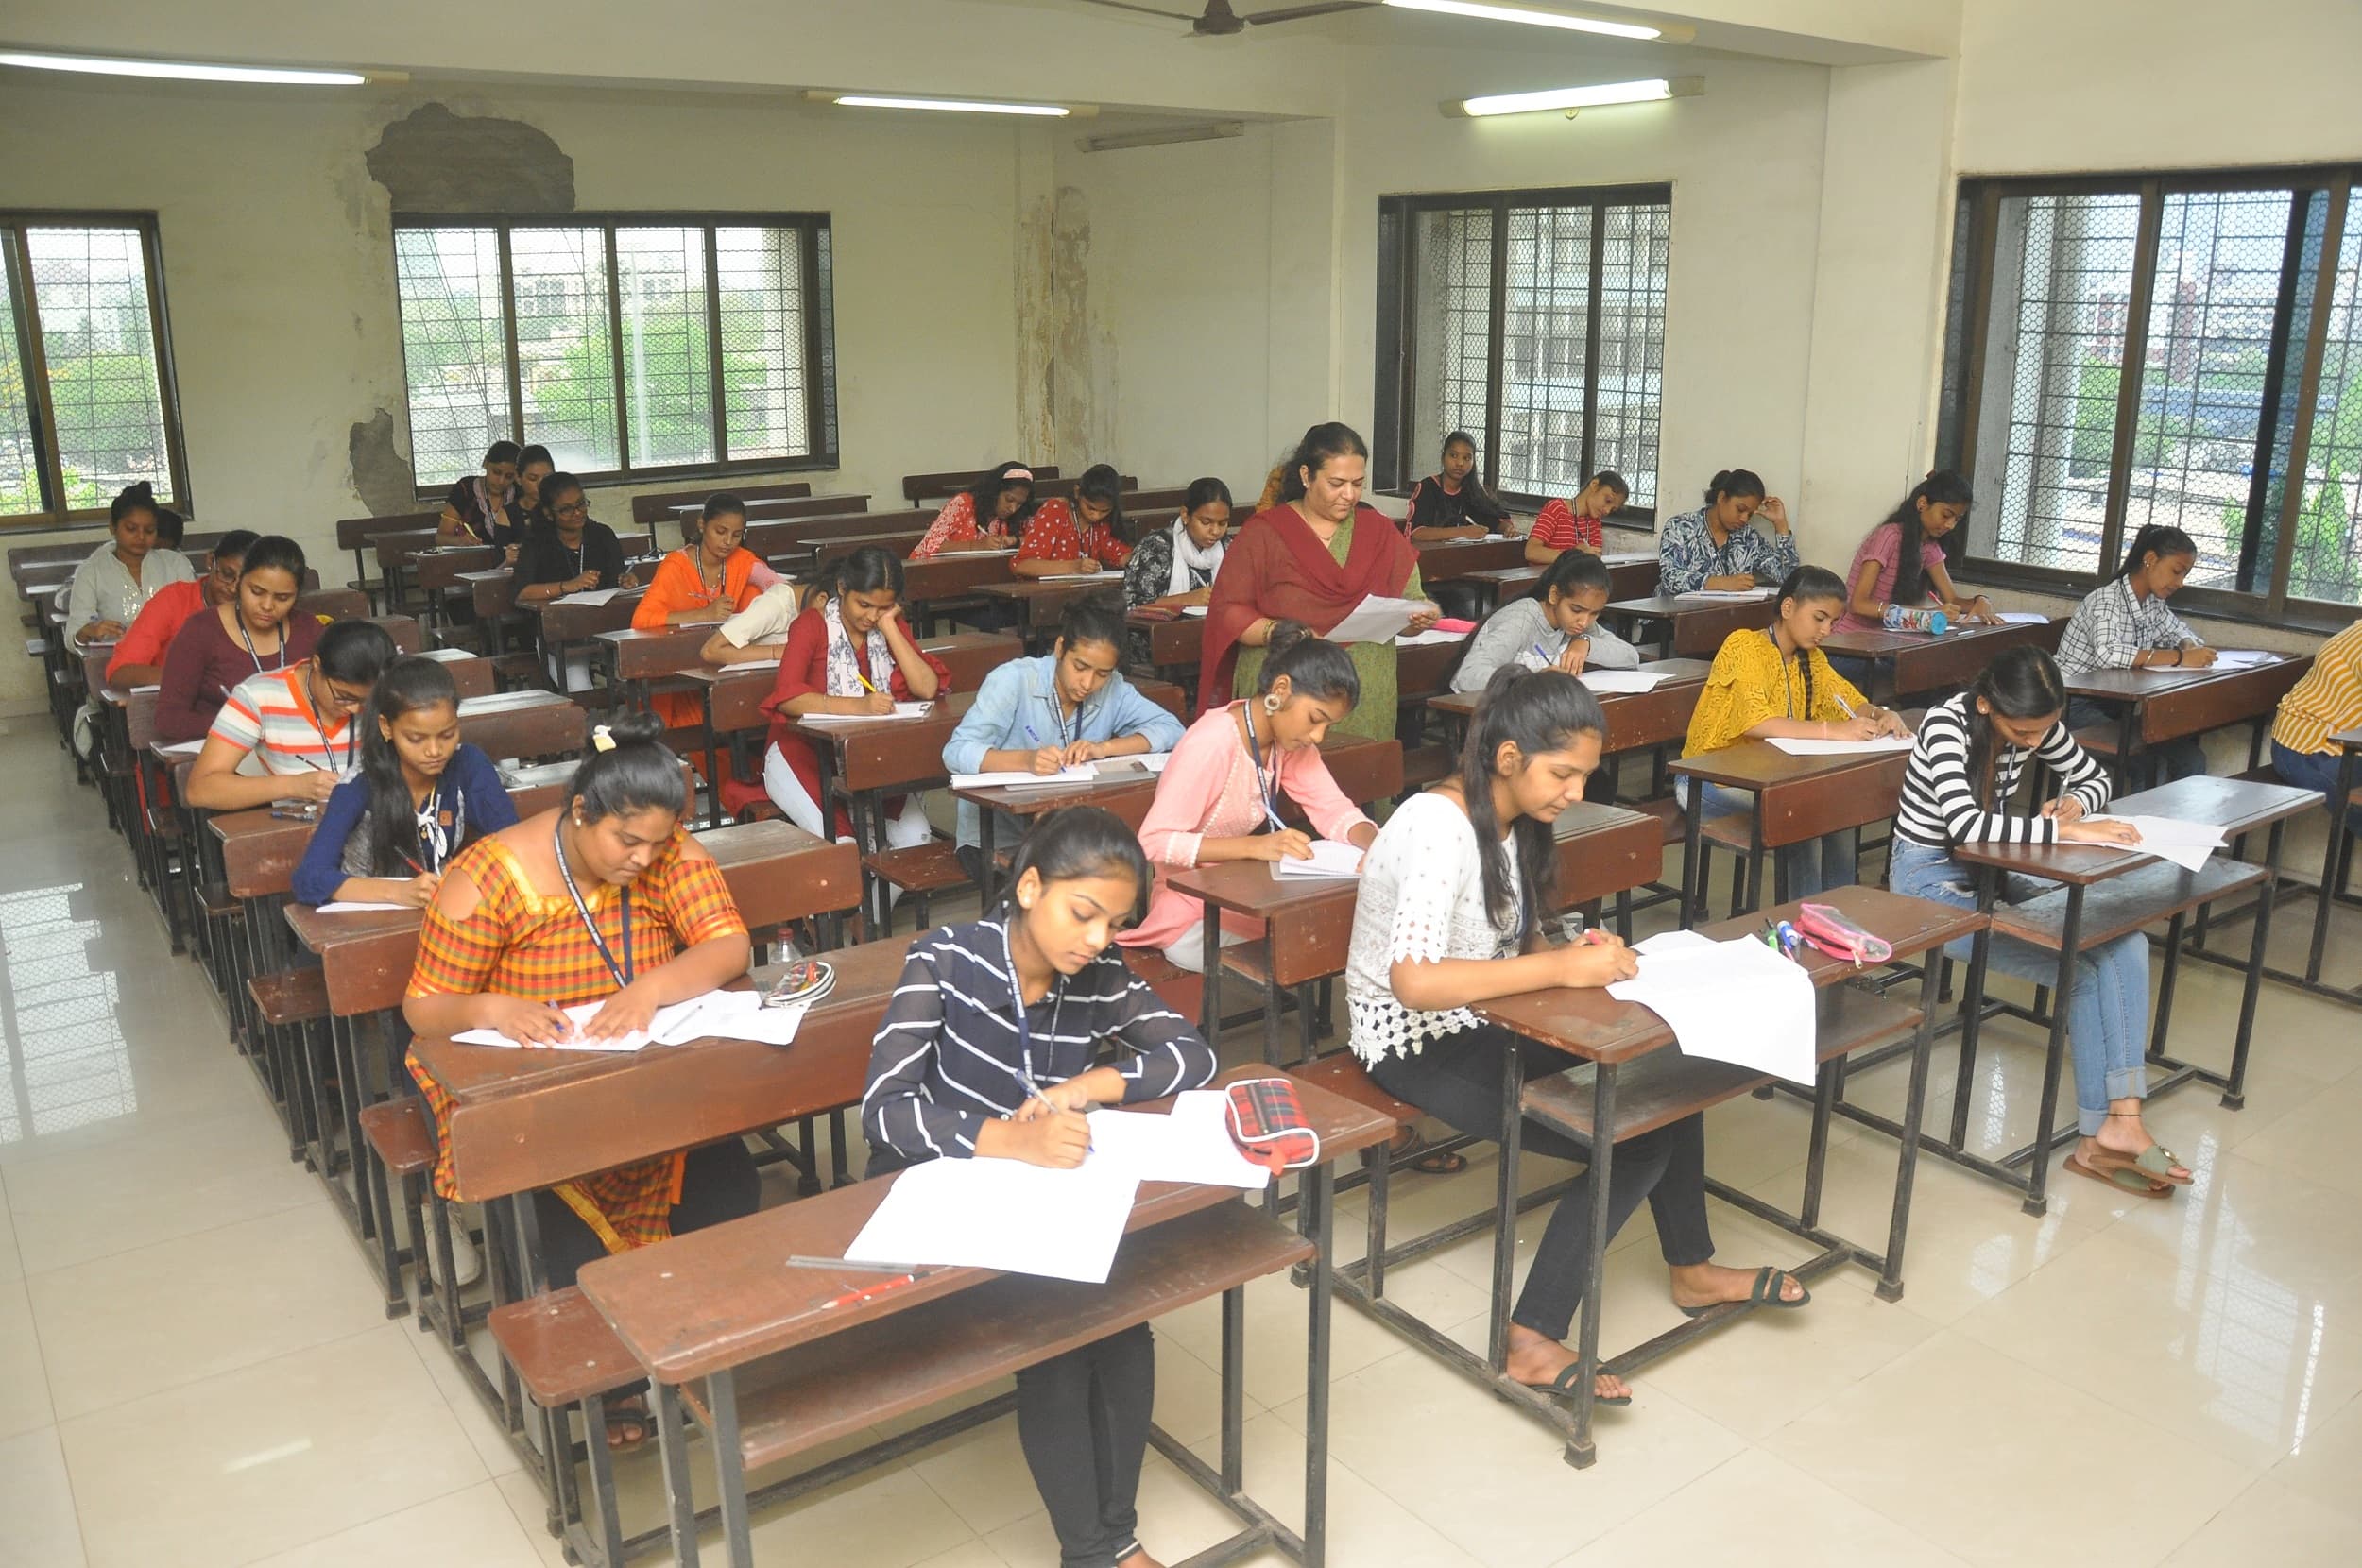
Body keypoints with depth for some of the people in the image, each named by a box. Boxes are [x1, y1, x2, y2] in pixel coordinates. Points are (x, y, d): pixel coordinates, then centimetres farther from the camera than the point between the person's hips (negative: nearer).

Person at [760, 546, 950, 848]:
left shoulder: (891, 626, 7)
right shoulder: (812, 625, -6)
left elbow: (927, 688, -9)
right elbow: (787, 697, -23)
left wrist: (889, 627, -10)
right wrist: (858, 706, -35)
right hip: (804, 750, -4)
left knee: (915, 839, -19)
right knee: (841, 843, -28)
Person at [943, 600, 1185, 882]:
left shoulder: (1113, 689, -1)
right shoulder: (1012, 680, -14)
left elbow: (1171, 729, -7)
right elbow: (956, 753, -23)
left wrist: (1104, 748, -21)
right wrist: (1026, 760, -40)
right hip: (996, 840, -4)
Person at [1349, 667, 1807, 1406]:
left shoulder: (1513, 819, 2)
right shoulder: (1439, 828, -26)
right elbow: (1414, 981, -37)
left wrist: (1581, 955, -10)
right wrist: (1561, 968, -33)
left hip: (1484, 1023, 9)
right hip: (1417, 1043, -9)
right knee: (1632, 1143, -17)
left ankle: (1692, 1269, 19)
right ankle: (1533, 1342, -7)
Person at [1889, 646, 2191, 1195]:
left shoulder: (2035, 725, -3)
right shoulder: (1946, 725, -23)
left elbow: (2095, 777, 13)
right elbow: (1965, 824, -36)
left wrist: (2075, 802, -10)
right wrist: (2066, 830, -32)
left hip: (1992, 870, 7)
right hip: (1931, 880, -7)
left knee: (2123, 941, -16)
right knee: (2084, 969, -18)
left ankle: (2122, 1119, -17)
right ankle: (2106, 1131, -1)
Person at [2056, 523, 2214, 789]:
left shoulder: (2153, 604, 9)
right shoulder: (2108, 600, -17)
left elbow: (2177, 631, 28)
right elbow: (2107, 653, -36)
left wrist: (2189, 646, 2)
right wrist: (2179, 658, -33)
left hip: (2117, 705, 9)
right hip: (2080, 706, -8)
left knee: (2191, 758, -7)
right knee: (2152, 761, -25)